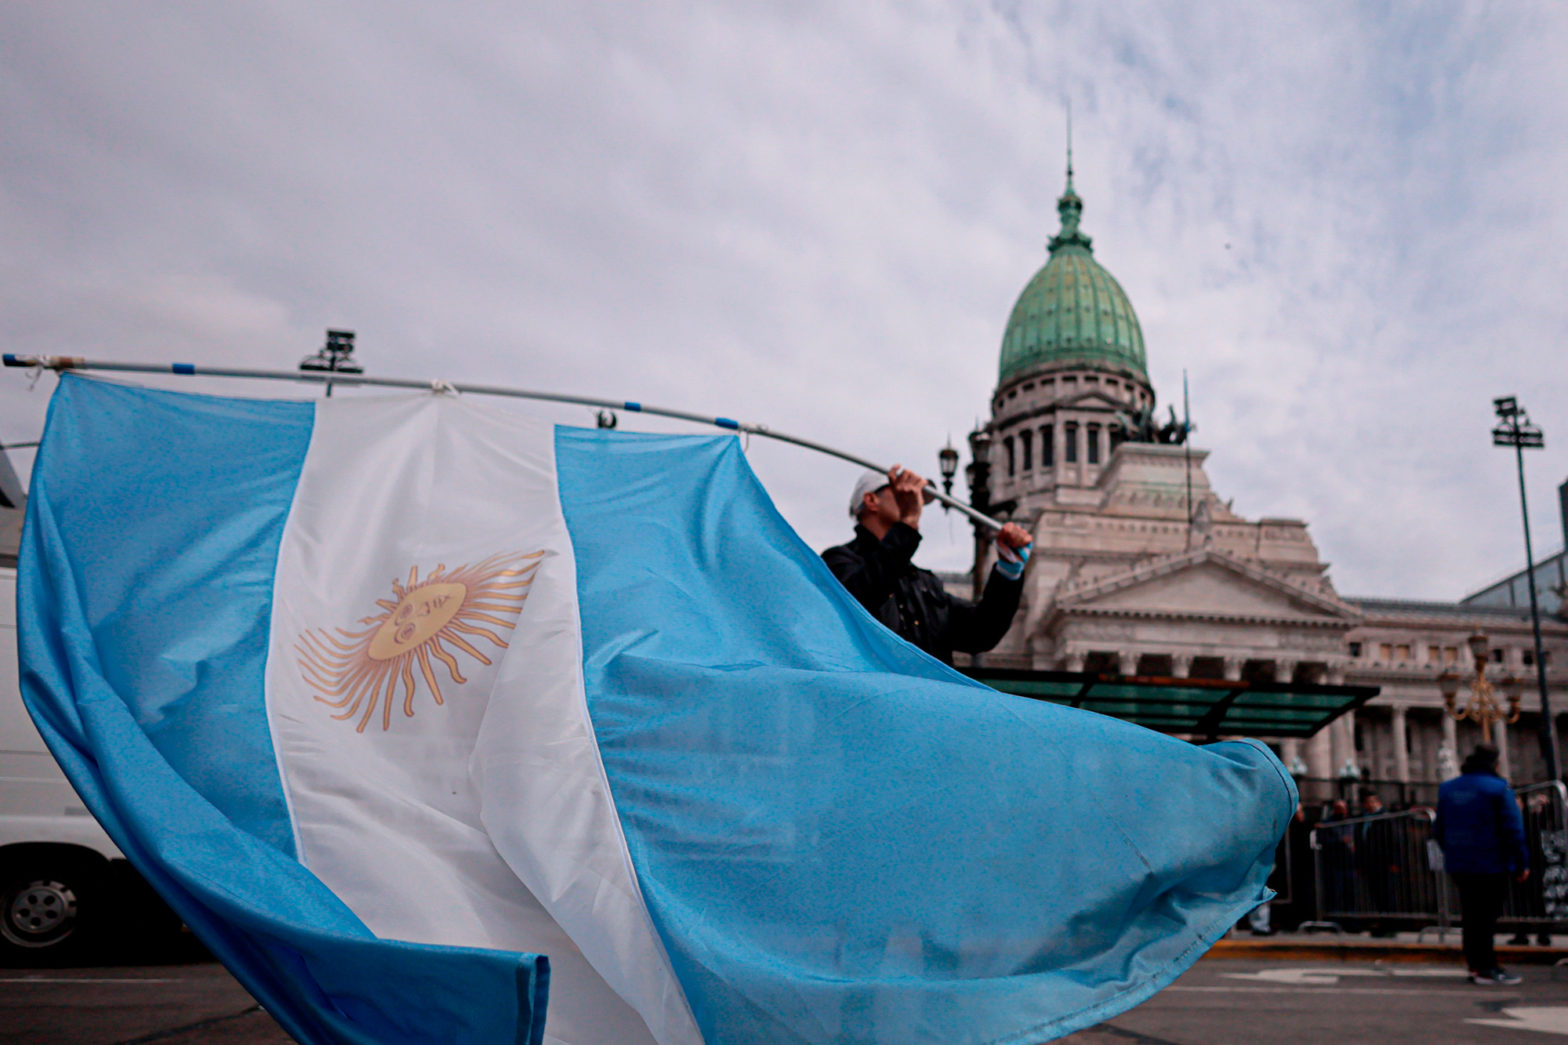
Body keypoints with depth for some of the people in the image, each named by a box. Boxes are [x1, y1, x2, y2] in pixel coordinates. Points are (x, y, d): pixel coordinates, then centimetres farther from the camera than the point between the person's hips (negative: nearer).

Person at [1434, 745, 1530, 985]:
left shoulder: (1447, 789, 10)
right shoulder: (1498, 789, -9)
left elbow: (1439, 830, 15)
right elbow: (1513, 830, -11)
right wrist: (1521, 863, -5)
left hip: (1458, 866, 6)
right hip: (1490, 864, -6)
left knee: (1471, 916, 12)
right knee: (1487, 916, -2)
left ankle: (1475, 966, 15)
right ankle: (1486, 968, -1)